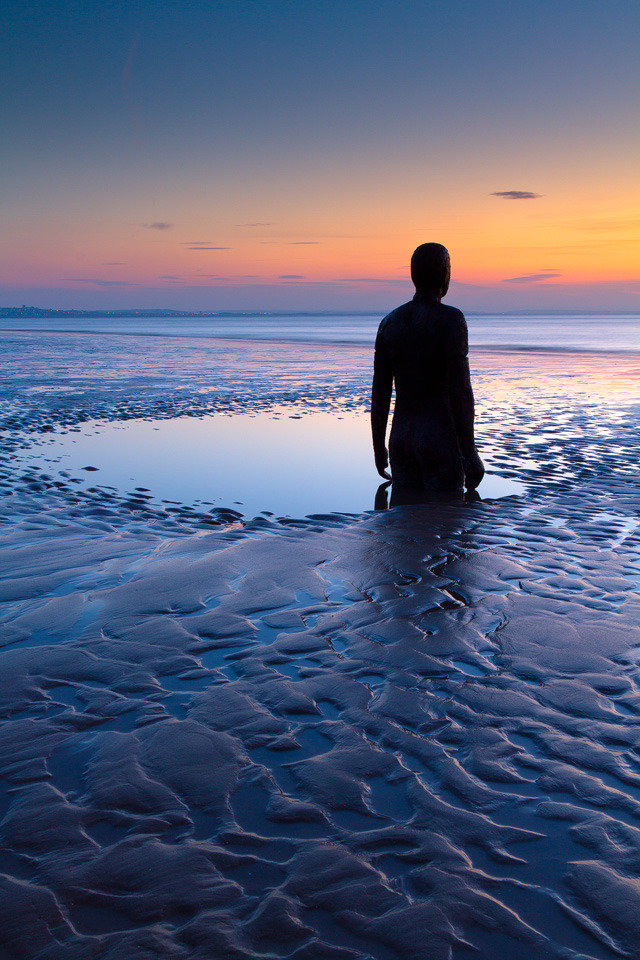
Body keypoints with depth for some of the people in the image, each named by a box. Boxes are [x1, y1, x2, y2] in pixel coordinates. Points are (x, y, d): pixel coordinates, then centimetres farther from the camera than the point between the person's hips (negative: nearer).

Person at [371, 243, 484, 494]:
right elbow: (460, 390, -17)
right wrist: (469, 454, -13)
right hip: (440, 440, -6)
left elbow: (379, 393, 7)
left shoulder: (389, 322, 6)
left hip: (401, 438, 6)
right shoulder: (451, 319, -12)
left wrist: (379, 447, 16)